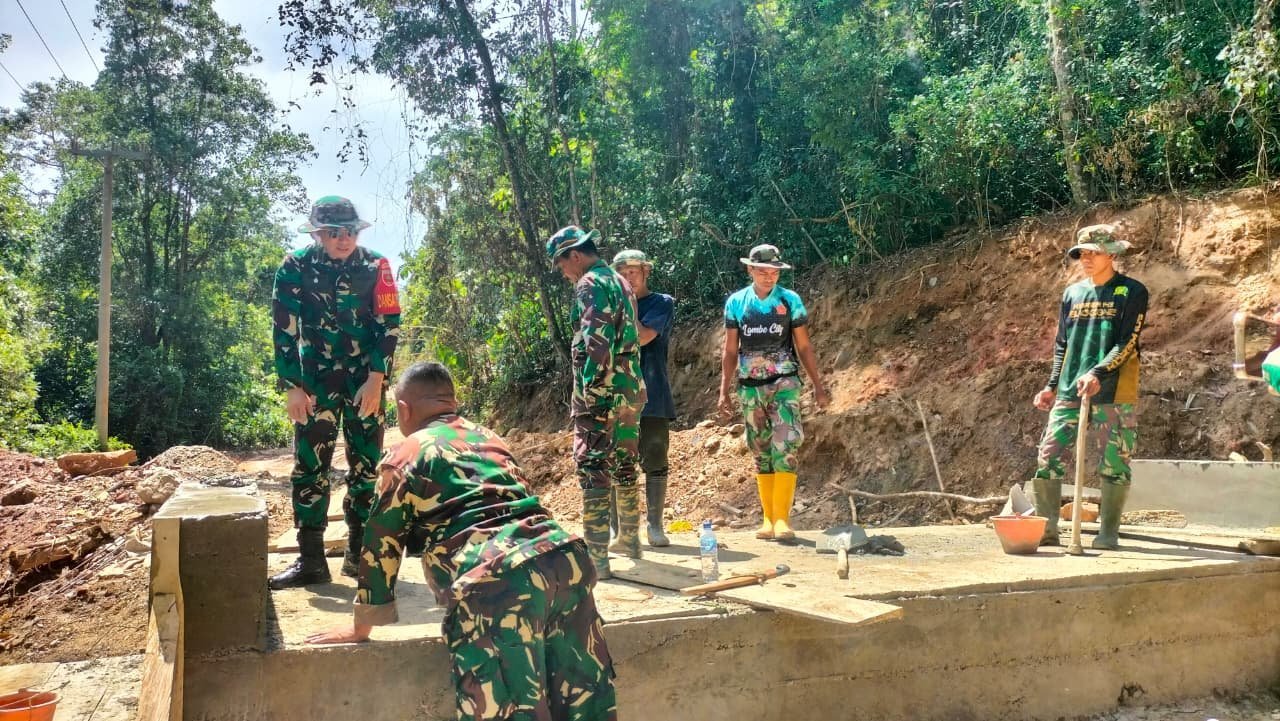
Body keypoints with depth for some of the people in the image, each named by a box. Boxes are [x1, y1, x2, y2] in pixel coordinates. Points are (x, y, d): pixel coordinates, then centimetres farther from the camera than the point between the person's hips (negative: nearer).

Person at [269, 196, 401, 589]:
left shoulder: (376, 266, -6)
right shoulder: (295, 267, -7)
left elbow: (389, 325, -5)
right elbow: (285, 330, -5)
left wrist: (376, 380, -13)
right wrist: (293, 388, -10)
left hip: (365, 377, 1)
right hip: (316, 377, 0)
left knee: (367, 464, 1)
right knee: (310, 465, -3)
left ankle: (360, 552, 12)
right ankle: (310, 559, 3)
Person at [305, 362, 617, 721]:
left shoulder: (404, 457, 14)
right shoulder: (490, 438, 31)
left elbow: (381, 546, 17)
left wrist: (360, 628, 30)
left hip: (495, 583, -6)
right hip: (565, 558, 6)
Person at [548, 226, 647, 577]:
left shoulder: (591, 284, -11)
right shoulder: (620, 282, 18)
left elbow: (595, 345, -21)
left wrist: (588, 397, -21)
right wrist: (627, 386, 20)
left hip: (602, 392, -10)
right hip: (631, 390, 10)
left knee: (593, 473, -7)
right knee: (625, 468, 19)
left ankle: (596, 558, -7)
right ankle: (629, 539, 32)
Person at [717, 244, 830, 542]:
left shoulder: (790, 300, 1)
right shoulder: (736, 303, 5)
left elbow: (804, 347, 5)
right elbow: (730, 351, 9)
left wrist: (818, 386, 2)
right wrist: (724, 390, 5)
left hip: (784, 383, -2)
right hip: (750, 386, 2)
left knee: (784, 448, -15)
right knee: (761, 453, 7)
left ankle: (782, 518, -13)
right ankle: (768, 518, 13)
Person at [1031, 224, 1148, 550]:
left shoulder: (1132, 292, 0)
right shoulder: (1072, 293, 14)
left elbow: (1128, 343, -9)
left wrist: (1098, 373, -22)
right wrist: (1052, 385, 11)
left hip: (1113, 393, -4)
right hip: (1069, 392, 4)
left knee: (1115, 463, 0)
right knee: (1048, 459, -3)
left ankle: (1108, 533, 10)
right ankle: (1047, 529, 4)